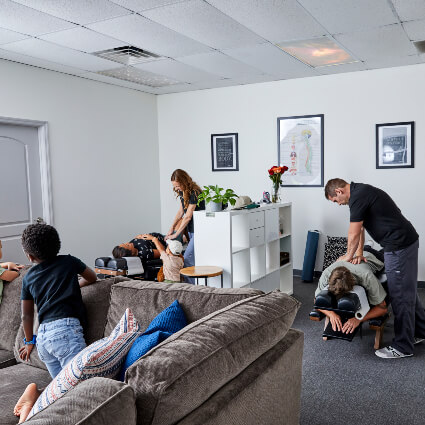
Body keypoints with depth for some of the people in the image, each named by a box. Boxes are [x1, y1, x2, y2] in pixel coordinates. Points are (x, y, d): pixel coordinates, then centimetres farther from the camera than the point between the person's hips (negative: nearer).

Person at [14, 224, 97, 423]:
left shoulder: (28, 278, 19)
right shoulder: (69, 262, 10)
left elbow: (27, 315, 25)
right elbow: (92, 277, 26)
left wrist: (29, 342, 39)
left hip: (43, 335, 6)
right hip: (66, 328, -6)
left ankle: (35, 394, -13)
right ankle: (35, 394, -28)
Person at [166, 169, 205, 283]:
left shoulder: (194, 193, -20)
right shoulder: (182, 192, 8)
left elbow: (188, 217, -19)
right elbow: (180, 212, 15)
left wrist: (175, 234, -13)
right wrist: (171, 228, 8)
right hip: (191, 229, 9)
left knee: (187, 258, -13)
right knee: (193, 259, 8)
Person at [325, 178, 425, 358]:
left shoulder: (358, 197, -16)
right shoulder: (361, 191, 15)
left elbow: (354, 234, -10)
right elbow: (360, 229, 18)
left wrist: (348, 256, 5)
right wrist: (359, 254, 15)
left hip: (399, 245, -10)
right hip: (406, 241, 10)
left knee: (400, 295, -2)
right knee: (407, 290, 20)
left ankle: (402, 347, 8)